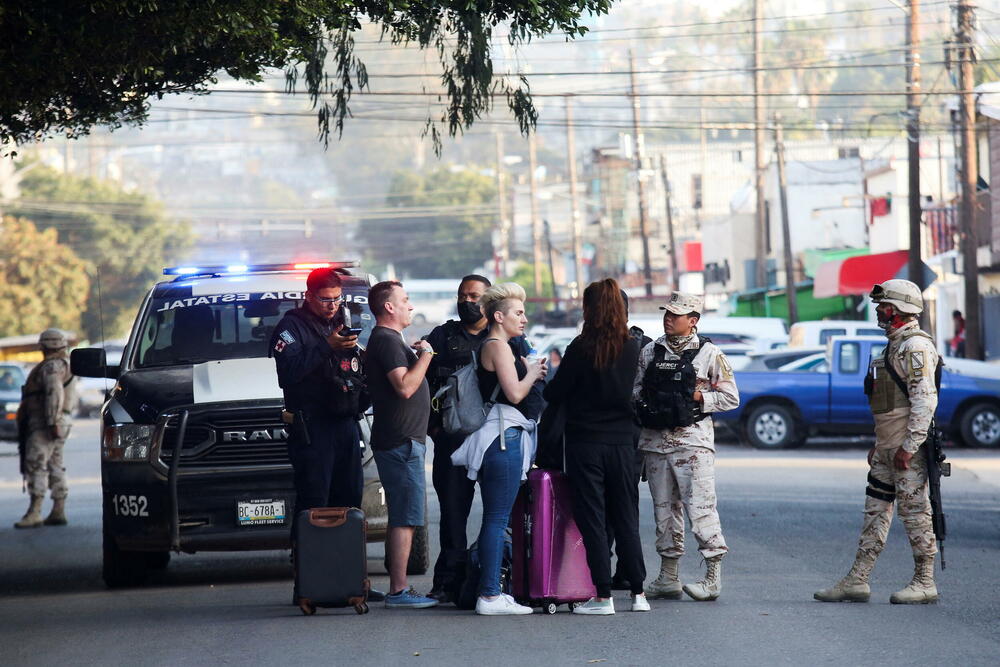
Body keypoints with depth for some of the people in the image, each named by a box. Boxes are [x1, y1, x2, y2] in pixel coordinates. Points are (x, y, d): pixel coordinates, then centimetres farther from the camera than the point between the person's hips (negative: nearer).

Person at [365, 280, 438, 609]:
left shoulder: (388, 340, 20)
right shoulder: (386, 340, -13)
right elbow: (405, 387, -24)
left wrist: (416, 355, 17)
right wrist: (425, 355, -13)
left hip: (403, 441, 11)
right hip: (401, 442, -11)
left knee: (403, 517, 12)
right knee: (405, 518, -11)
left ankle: (400, 587, 14)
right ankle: (398, 590, -13)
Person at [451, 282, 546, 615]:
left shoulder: (491, 347, 20)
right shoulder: (498, 347, -10)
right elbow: (515, 393, -19)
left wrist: (530, 371, 11)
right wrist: (533, 373, -2)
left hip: (499, 437, 11)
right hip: (504, 436, -11)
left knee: (494, 519, 12)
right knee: (497, 519, -10)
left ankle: (489, 591, 14)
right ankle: (490, 596, -11)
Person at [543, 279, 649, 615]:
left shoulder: (582, 348, -12)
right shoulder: (632, 348, 0)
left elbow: (556, 393, -5)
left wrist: (544, 384, 16)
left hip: (585, 442, -4)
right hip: (622, 442, 4)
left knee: (592, 519, 1)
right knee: (626, 519, 12)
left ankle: (603, 596, -1)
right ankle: (638, 593, 13)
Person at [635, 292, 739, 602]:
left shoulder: (709, 353, 1)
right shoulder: (650, 351, 12)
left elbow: (730, 397, 0)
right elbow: (635, 391, 16)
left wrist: (695, 397, -8)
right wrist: (644, 406, -3)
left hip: (693, 440, -5)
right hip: (654, 440, 5)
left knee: (700, 506, -10)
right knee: (664, 507, 8)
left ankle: (713, 576, -6)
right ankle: (668, 577, 14)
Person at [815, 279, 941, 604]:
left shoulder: (916, 346, -14)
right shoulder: (895, 345, 18)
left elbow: (925, 400, -22)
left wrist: (909, 446, -24)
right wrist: (879, 444, 23)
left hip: (908, 447, -10)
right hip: (887, 447, 11)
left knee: (914, 511, -5)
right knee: (876, 510, 9)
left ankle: (925, 583, 2)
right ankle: (856, 581, 11)